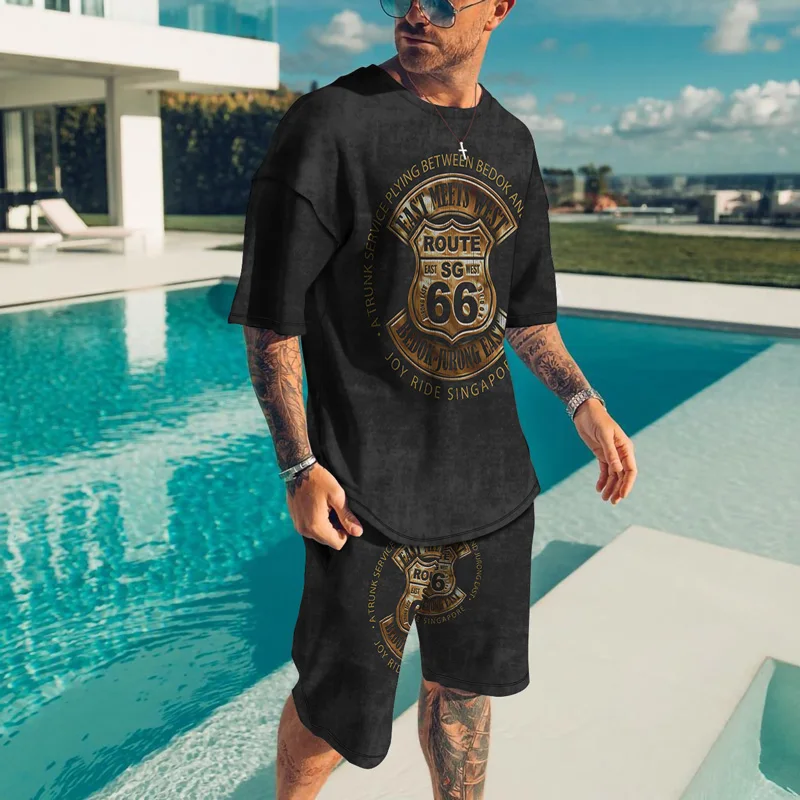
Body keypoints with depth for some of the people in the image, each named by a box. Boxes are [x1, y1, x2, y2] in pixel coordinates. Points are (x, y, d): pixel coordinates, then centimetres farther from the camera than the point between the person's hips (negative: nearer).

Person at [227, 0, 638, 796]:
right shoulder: (330, 123, -10)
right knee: (337, 707, 9)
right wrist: (298, 467, -14)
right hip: (371, 492, -5)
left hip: (492, 485, 5)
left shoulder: (510, 142, 9)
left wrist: (584, 403, 6)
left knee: (466, 681, 19)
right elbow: (271, 318, -9)